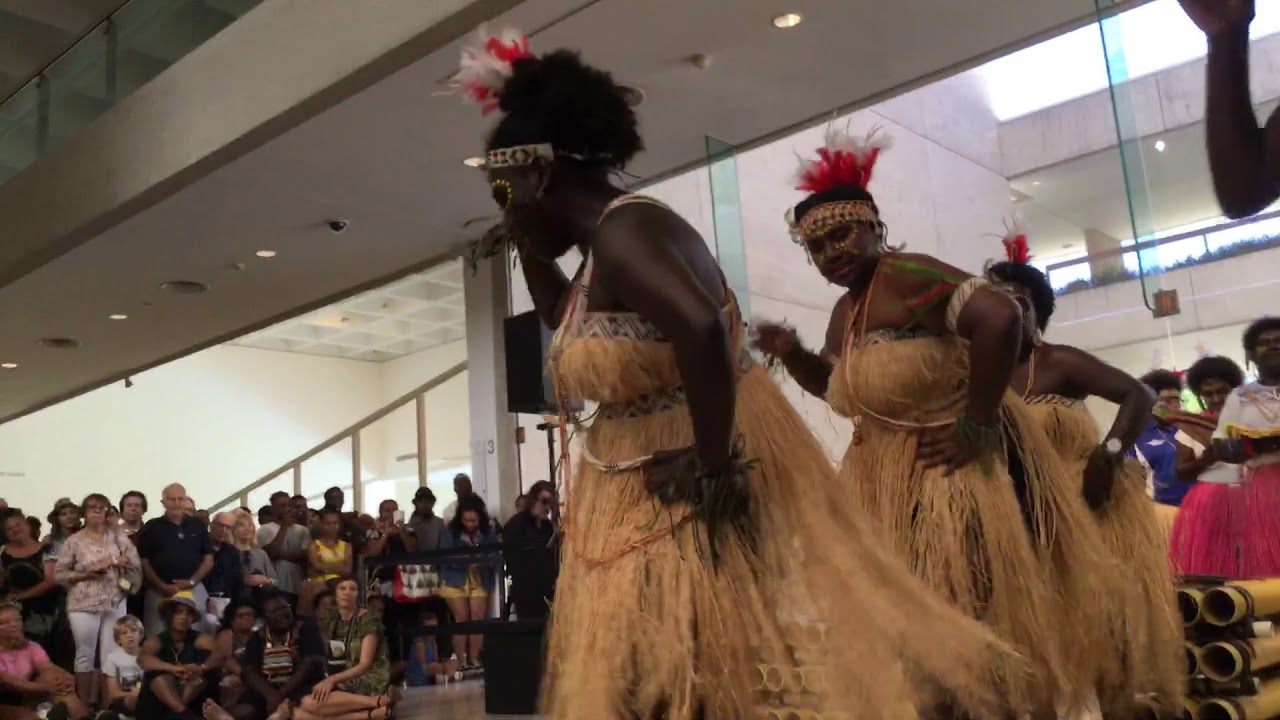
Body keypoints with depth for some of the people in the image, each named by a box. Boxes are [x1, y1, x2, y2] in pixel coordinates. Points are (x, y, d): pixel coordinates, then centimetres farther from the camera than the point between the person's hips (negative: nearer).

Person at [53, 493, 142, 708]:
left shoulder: (117, 537, 5)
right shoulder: (73, 541, 0)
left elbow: (135, 562, 1)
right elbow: (59, 574, 1)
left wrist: (111, 562, -11)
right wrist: (85, 574, -11)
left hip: (115, 604, 2)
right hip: (83, 605, -2)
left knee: (112, 654, 6)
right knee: (86, 655, 5)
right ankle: (84, 704, 14)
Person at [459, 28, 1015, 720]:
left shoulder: (623, 229, -21)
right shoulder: (603, 245, 10)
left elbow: (701, 330, -40)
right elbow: (564, 316, 32)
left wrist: (713, 467, -28)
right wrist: (526, 245, 19)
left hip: (691, 492, -10)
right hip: (649, 494, 10)